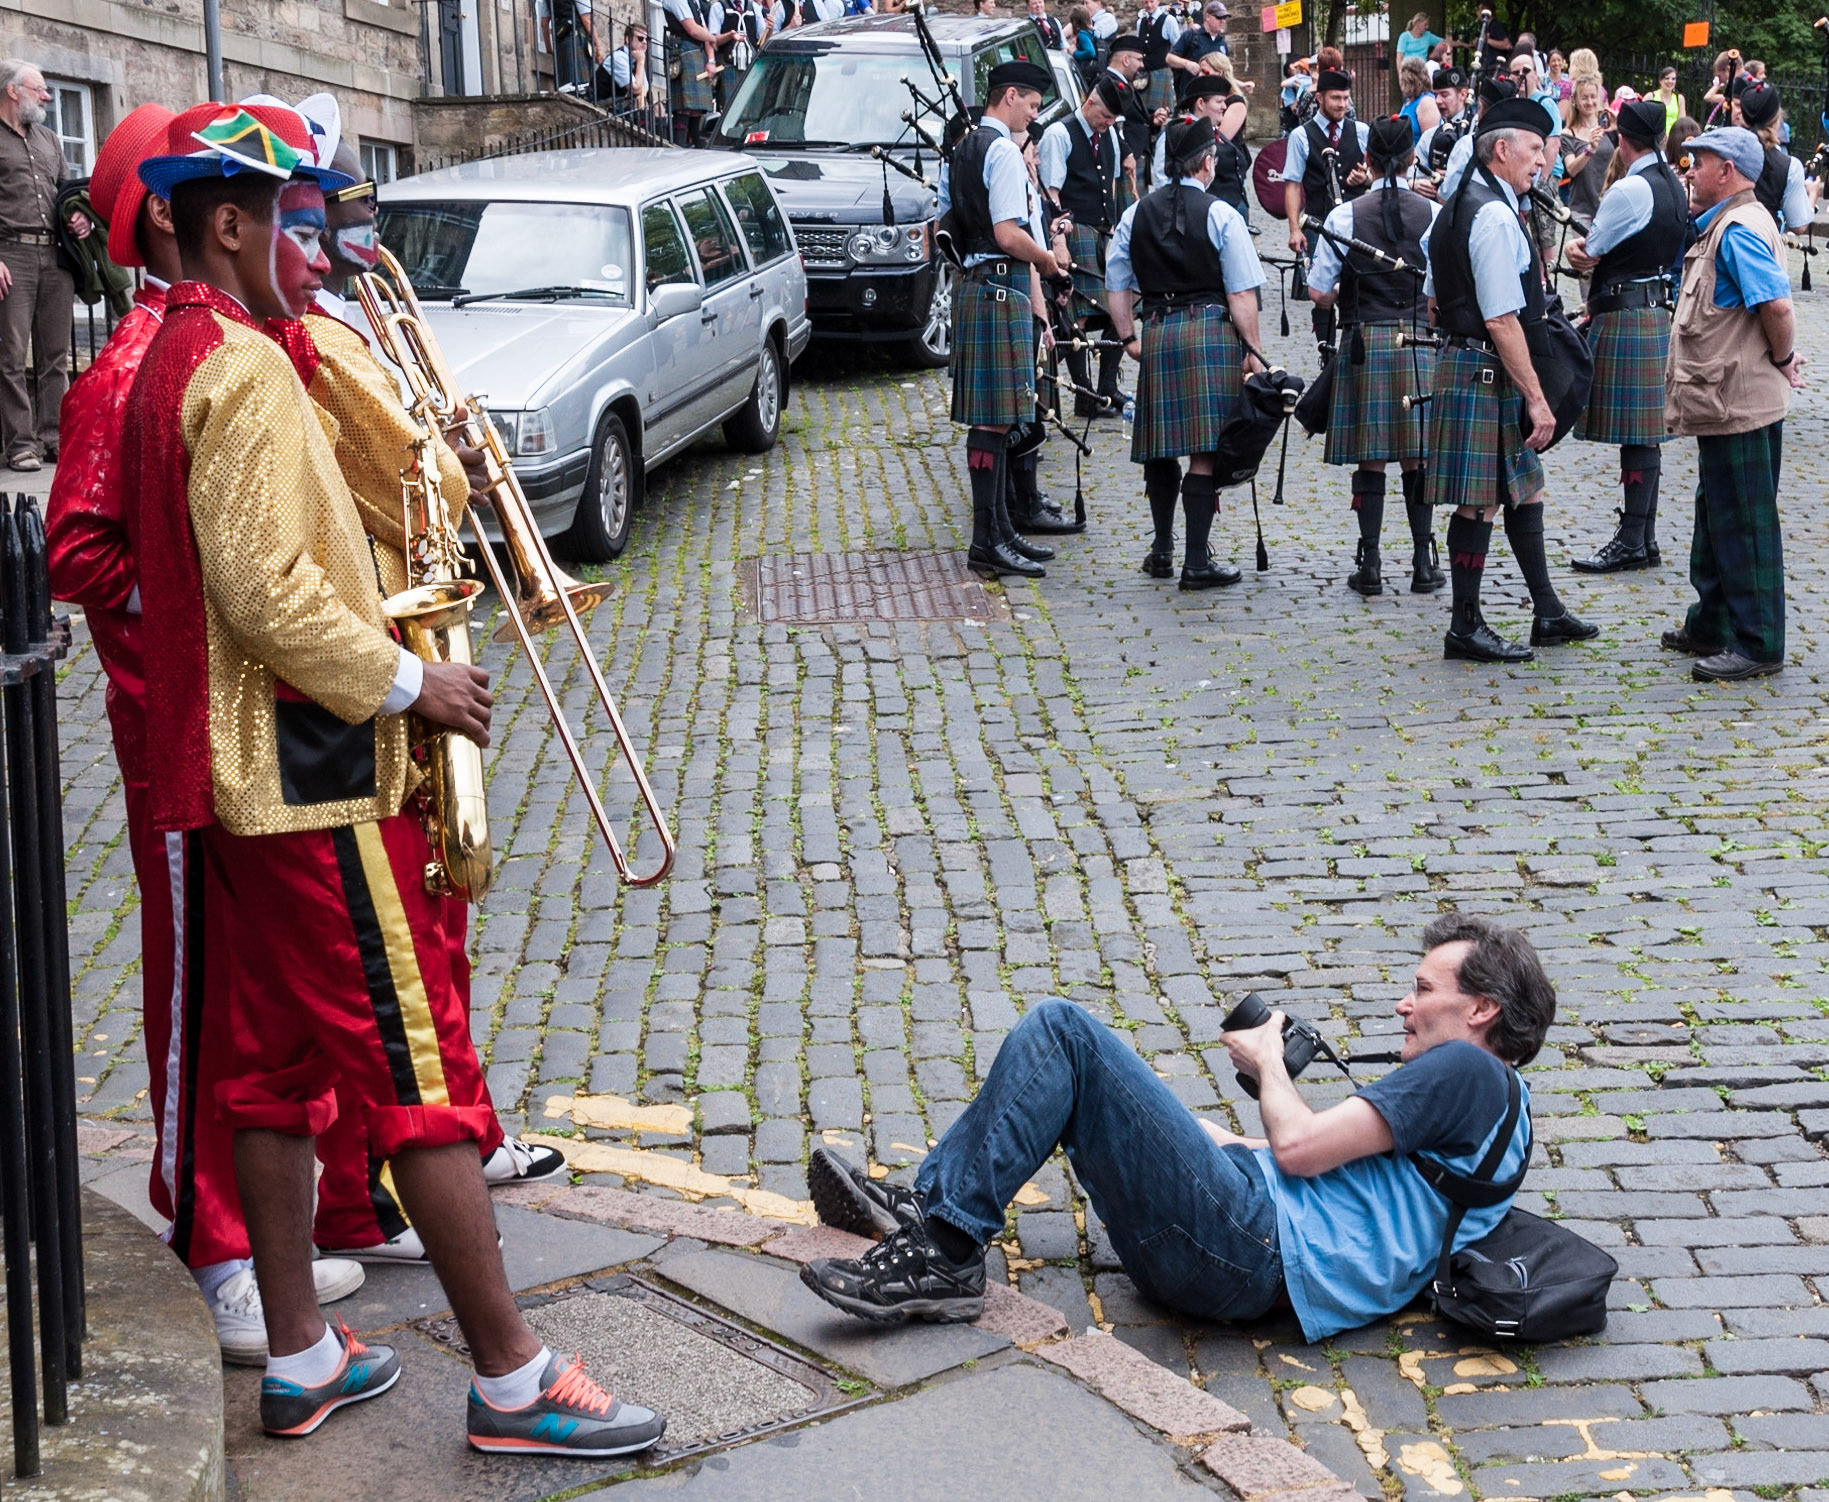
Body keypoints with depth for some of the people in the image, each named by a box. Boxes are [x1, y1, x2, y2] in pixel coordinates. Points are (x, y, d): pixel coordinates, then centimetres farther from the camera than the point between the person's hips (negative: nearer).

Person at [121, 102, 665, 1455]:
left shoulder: (173, 362, 16)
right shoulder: (244, 366, -16)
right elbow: (265, 591, -24)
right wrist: (408, 683, -15)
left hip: (239, 772, 10)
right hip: (314, 778, -10)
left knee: (280, 1065, 14)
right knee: (425, 1068, -5)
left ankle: (299, 1360, 22)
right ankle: (512, 1379, 1)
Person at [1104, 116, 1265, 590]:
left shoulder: (1136, 215, 8)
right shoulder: (1220, 215, -5)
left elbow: (1117, 287, 11)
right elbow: (1242, 294, -7)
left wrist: (1130, 338, 19)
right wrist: (1251, 351, 0)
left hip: (1156, 334, 5)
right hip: (1212, 332, -4)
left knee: (1160, 447, 15)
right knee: (1205, 451, -4)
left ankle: (1162, 550, 22)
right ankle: (1197, 562, -4)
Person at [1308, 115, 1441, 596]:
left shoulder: (1344, 216, -5)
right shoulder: (1433, 214, -2)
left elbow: (1319, 293, -4)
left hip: (1363, 344, -1)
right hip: (1419, 341, 1)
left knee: (1369, 459, 4)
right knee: (1417, 457, 8)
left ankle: (1369, 565, 4)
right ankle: (1423, 562, 10)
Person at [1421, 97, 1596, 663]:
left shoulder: (1456, 206, 13)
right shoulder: (1495, 217, -18)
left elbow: (1434, 300, 19)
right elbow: (1502, 321, -22)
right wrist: (1537, 399, -19)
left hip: (1460, 359, 11)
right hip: (1486, 374, -11)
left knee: (1525, 486, 16)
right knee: (1480, 503, -3)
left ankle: (1547, 612, 24)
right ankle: (1466, 629, 4)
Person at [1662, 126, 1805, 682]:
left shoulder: (1739, 229, -19)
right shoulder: (1722, 224, 14)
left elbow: (1776, 305, -28)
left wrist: (1783, 360, -16)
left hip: (1741, 404, -11)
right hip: (1726, 402, 11)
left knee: (1744, 523, -4)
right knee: (1717, 516, 19)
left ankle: (1758, 645, 2)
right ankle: (1712, 626, 31)